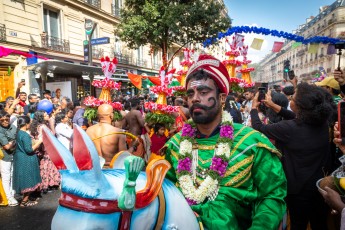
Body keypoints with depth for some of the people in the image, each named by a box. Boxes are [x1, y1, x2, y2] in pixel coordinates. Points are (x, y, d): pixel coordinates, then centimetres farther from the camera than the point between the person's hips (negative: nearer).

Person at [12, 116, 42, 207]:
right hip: (26, 160, -9)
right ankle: (24, 202, 14)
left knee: (25, 180, 19)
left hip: (20, 159, 9)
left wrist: (35, 143, 13)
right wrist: (39, 142, -16)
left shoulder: (18, 132, 6)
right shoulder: (25, 135, -21)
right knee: (29, 181, 4)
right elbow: (29, 150, -23)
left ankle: (25, 199, 31)